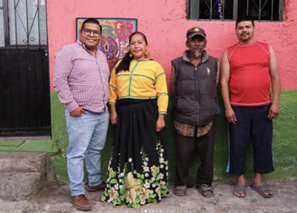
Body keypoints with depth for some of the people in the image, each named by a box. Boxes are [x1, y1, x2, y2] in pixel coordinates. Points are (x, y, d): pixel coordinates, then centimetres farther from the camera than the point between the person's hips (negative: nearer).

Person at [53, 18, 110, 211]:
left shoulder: (101, 55, 16)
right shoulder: (69, 51, -9)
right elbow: (59, 80, -15)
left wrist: (107, 100, 15)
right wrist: (71, 105, -18)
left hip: (102, 113, 7)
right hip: (81, 114, -7)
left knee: (96, 150, 18)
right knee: (77, 154, 0)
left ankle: (95, 182, 33)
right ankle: (77, 193, 12)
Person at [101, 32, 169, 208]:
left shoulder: (155, 66, 0)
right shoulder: (121, 64, 10)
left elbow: (162, 94, -3)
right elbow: (113, 89, 10)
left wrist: (161, 116, -9)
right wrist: (113, 111, 3)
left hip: (147, 112, -3)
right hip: (125, 112, 3)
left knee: (147, 151, 4)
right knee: (125, 151, 11)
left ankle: (148, 190, 21)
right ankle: (124, 191, 26)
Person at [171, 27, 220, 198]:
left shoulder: (214, 63, 7)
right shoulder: (177, 64, 5)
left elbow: (216, 88, 12)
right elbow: (173, 91, 10)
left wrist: (211, 108, 13)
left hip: (207, 118, 1)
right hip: (183, 119, -1)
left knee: (207, 154, 10)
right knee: (183, 154, 7)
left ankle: (205, 183, 29)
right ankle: (181, 183, 26)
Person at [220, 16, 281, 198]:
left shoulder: (267, 49, 7)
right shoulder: (229, 53, 3)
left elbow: (275, 77, 6)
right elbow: (224, 81, 0)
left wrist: (275, 103, -1)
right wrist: (227, 107, -7)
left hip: (263, 107, 2)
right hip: (238, 108, -1)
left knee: (263, 144, 9)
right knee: (238, 146, 5)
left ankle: (258, 181, 24)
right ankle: (241, 181, 21)